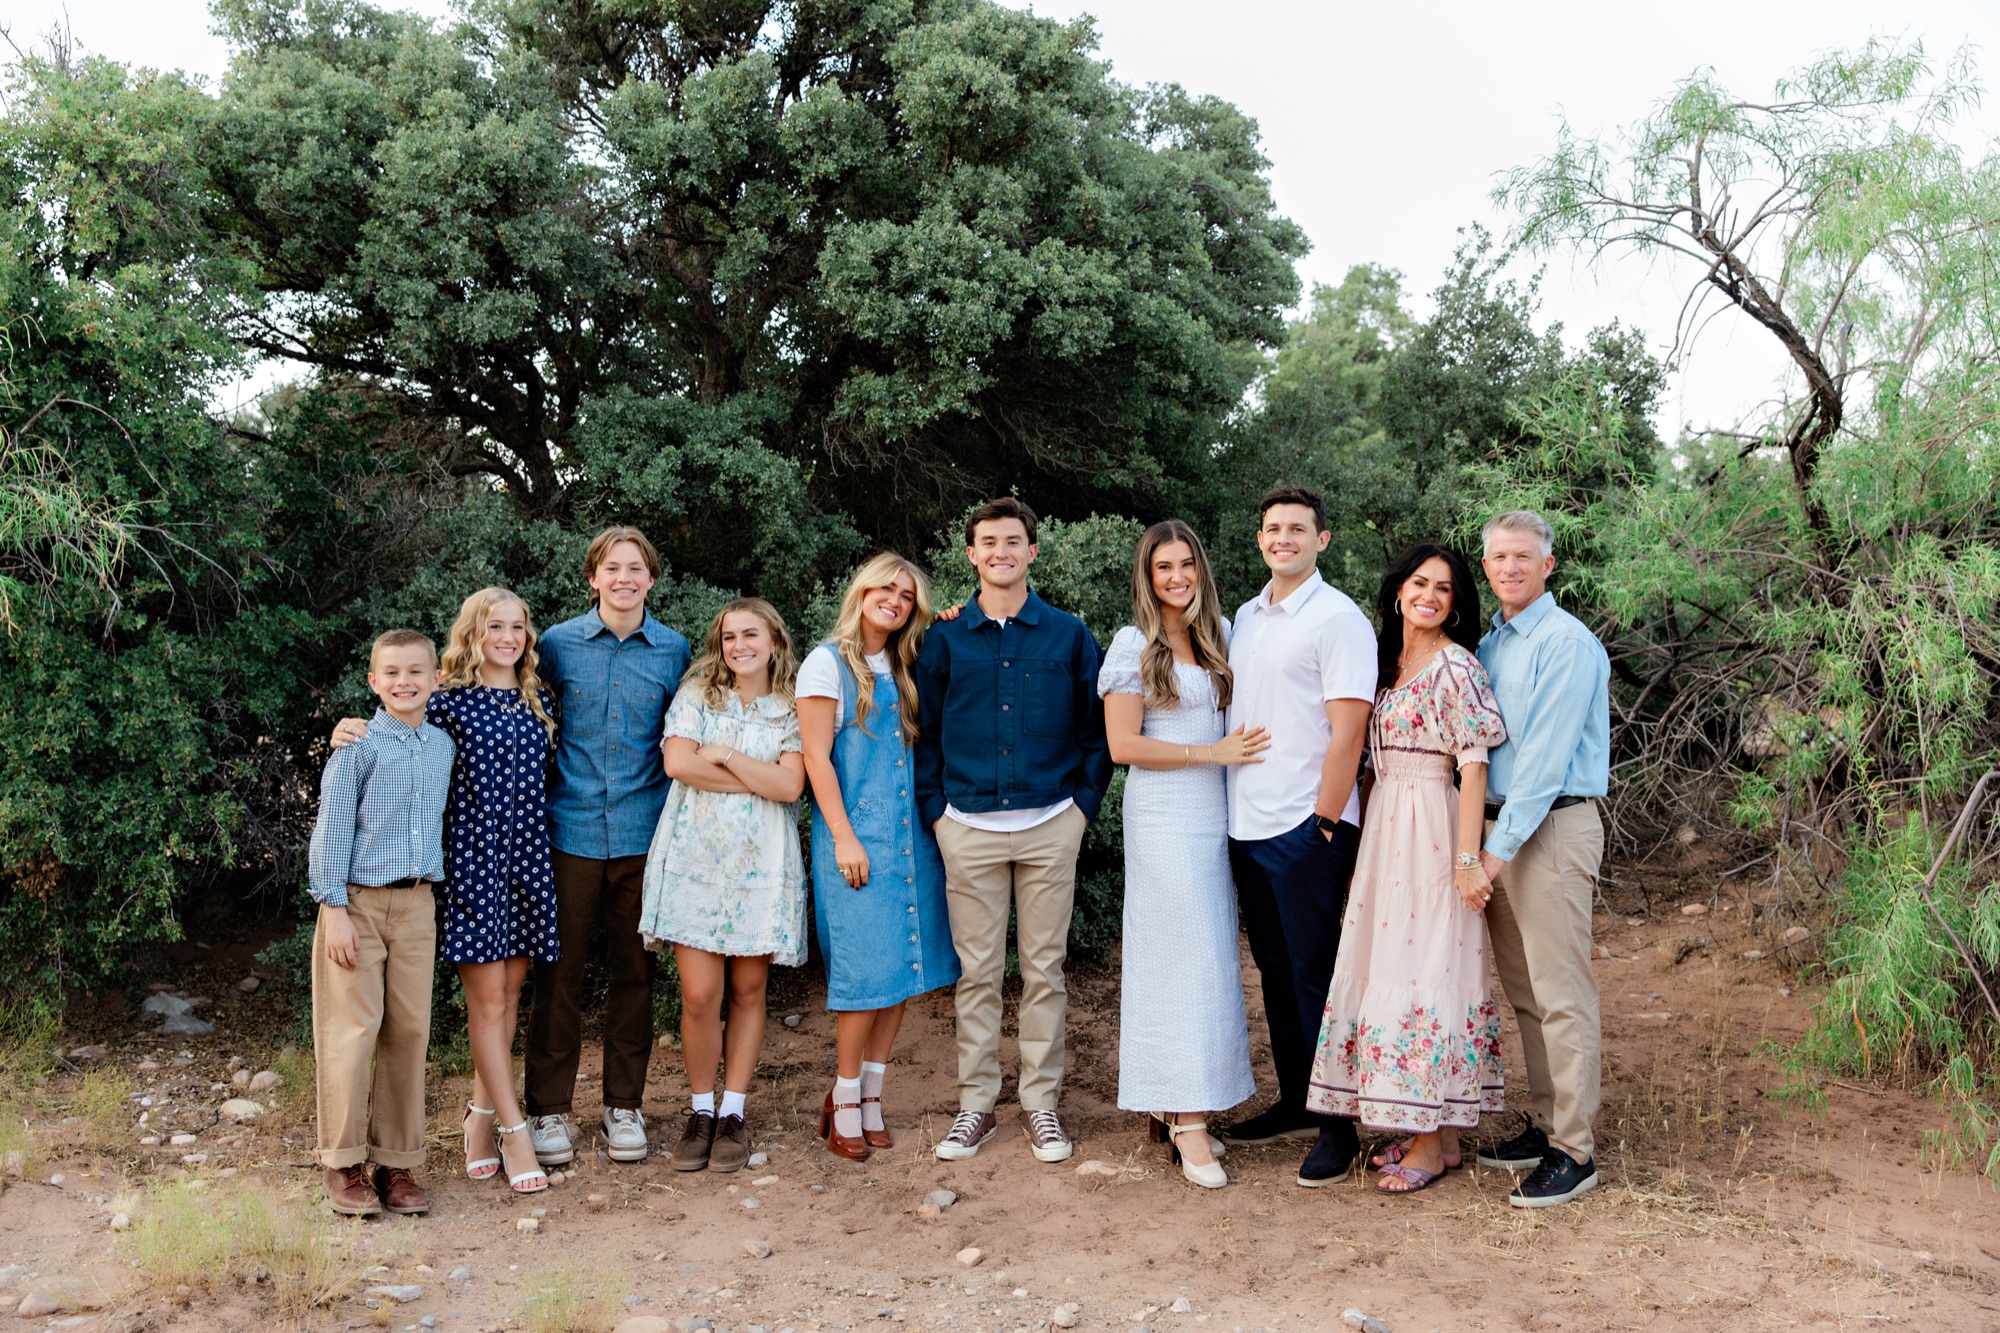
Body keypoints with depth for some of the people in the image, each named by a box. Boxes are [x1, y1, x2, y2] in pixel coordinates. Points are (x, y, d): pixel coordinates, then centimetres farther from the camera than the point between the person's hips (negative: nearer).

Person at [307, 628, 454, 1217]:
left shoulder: (443, 746, 9)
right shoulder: (359, 745, -7)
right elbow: (332, 828, -8)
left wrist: (435, 889, 11)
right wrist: (335, 909, -12)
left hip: (417, 904, 5)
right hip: (359, 902, -5)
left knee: (410, 1031, 5)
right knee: (353, 1030, -3)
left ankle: (396, 1162, 15)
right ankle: (343, 1164, 9)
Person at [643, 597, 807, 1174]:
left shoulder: (792, 711, 6)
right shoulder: (697, 695, 8)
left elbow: (789, 787, -7)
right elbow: (678, 762, -8)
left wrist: (723, 755, -7)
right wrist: (757, 778, -7)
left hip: (760, 866, 0)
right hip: (695, 859, 0)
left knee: (748, 990, 5)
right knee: (699, 994, -4)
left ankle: (733, 1112, 17)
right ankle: (701, 1110, 13)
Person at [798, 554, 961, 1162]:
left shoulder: (905, 670, 17)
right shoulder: (828, 662, -1)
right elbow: (816, 757, -6)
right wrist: (844, 838, -13)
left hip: (911, 836, 6)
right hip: (857, 834, -6)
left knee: (903, 966, 5)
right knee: (867, 969, -7)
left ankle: (871, 1094, 16)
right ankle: (844, 1100, 7)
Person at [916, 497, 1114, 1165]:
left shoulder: (1069, 635, 5)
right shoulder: (944, 639, 6)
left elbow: (1097, 729, 8)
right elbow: (924, 733, 9)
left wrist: (1085, 802, 1)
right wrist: (935, 808, 2)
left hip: (1050, 824, 0)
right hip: (968, 827, 0)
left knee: (1044, 969, 6)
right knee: (977, 971, 6)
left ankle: (1041, 1102, 17)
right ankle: (976, 1103, 16)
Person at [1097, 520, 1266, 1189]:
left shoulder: (1221, 634, 11)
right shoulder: (1133, 644, -4)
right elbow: (1123, 744, -8)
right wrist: (1214, 751, -12)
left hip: (1217, 813, 6)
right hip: (1164, 814, -6)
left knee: (1211, 954, 5)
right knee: (1184, 957, -7)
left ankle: (1171, 1103, 15)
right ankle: (1187, 1119, -1)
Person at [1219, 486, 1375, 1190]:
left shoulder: (1338, 619, -8)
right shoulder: (1246, 617, 14)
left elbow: (1347, 733, -13)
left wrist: (1324, 823, -15)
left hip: (1306, 827, -7)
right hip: (1246, 825, 7)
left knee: (1316, 978, -1)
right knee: (1275, 973, 15)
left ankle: (1338, 1125, 10)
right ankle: (1294, 1104, 27)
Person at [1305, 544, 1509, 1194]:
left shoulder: (1457, 666, -8)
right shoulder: (1387, 663, 14)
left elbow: (1473, 766, -13)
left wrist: (1467, 858, -18)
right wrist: (1363, 836, 13)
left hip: (1432, 829, -8)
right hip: (1382, 826, 8)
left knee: (1425, 969, -6)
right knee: (1386, 965, 8)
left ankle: (1438, 1140, 3)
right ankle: (1421, 1126, 17)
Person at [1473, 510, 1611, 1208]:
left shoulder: (1567, 643, -11)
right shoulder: (1487, 643, 14)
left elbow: (1546, 756, -16)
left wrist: (1500, 847, -17)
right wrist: (1485, 840, 9)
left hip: (1551, 828, -8)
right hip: (1498, 823, 8)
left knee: (1562, 997, -4)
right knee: (1523, 992, 14)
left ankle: (1574, 1151, 2)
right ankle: (1544, 1125, 24)